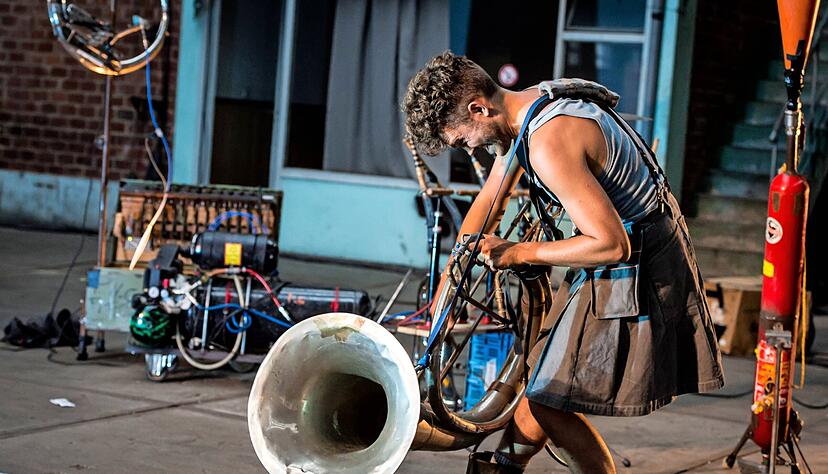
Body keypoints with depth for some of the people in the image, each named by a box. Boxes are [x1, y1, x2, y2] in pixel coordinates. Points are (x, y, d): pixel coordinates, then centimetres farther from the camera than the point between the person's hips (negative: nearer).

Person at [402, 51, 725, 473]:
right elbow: (488, 205, 14)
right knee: (538, 379, 19)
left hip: (635, 273, -10)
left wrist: (518, 253, -20)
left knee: (549, 401, -6)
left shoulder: (549, 143, -28)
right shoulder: (523, 108, 3)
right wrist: (442, 294, 14)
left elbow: (612, 245, -30)